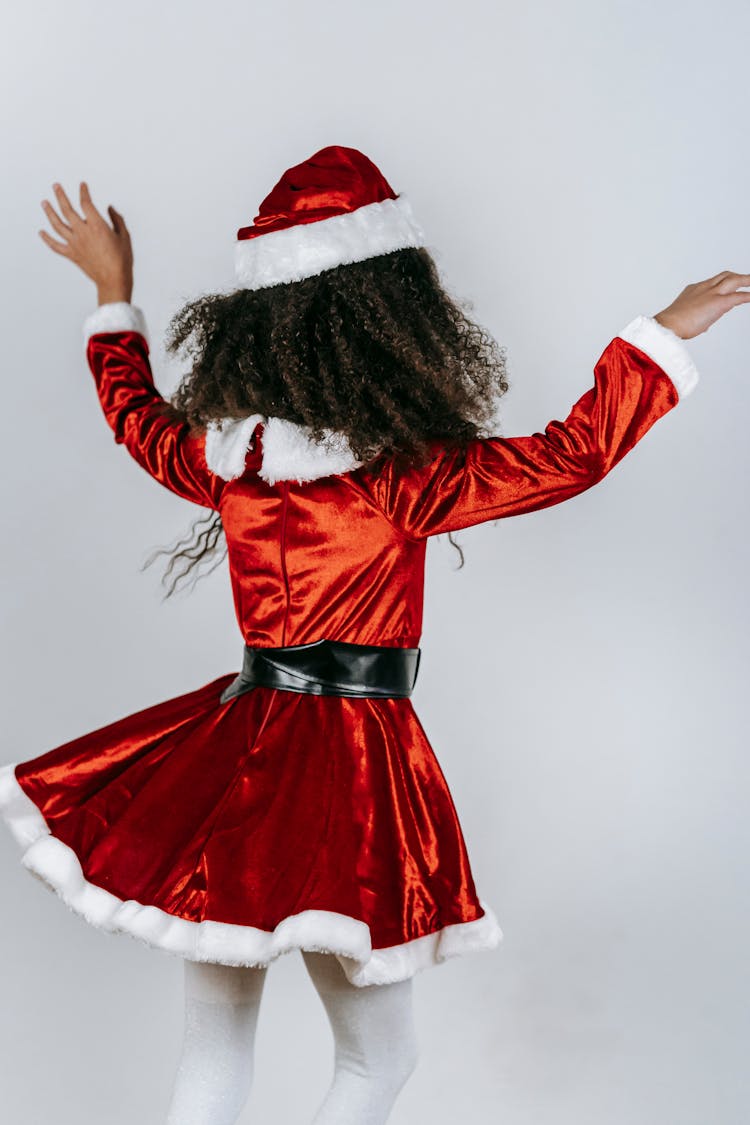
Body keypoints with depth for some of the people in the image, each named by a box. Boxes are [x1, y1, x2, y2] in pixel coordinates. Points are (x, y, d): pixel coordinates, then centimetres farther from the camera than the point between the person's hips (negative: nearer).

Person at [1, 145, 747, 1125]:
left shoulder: (220, 453, 0)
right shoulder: (407, 475, -15)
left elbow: (134, 412, 21)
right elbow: (576, 453, -15)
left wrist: (114, 293, 34)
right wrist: (666, 334, -4)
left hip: (233, 746, 5)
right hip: (355, 762, -5)